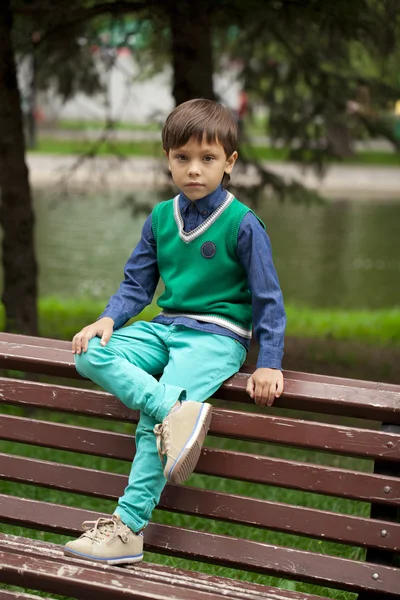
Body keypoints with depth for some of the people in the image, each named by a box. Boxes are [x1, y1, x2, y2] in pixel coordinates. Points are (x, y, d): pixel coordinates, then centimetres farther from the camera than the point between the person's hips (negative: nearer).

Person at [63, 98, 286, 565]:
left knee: (154, 418, -25)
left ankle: (128, 527, -22)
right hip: (165, 327, 6)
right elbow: (137, 283, 15)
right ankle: (176, 415, -36)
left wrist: (269, 365, -7)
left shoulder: (242, 224, -6)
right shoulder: (160, 218, 9)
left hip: (217, 336, -6)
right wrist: (108, 320, -5)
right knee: (90, 355, -20)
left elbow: (268, 298, -3)